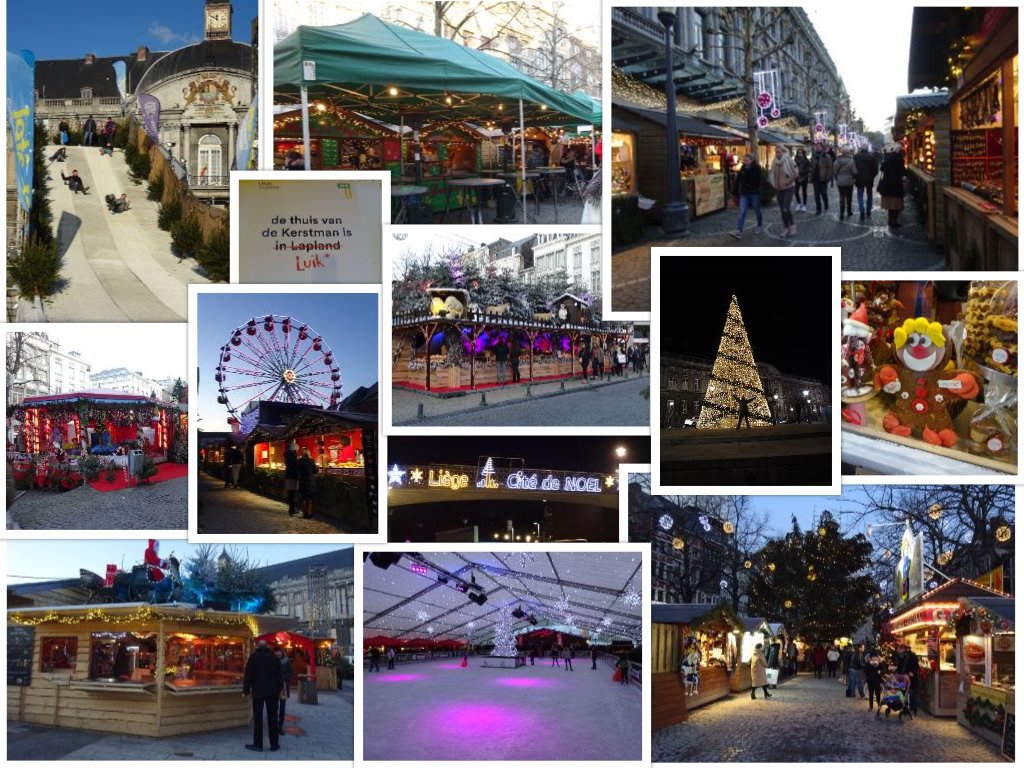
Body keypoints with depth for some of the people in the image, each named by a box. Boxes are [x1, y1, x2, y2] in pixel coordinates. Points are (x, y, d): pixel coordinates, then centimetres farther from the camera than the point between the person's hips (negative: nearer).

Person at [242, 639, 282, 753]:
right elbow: (279, 676, 11)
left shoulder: (253, 657, -3)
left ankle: (258, 744, -2)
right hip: (272, 692, 3)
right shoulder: (275, 658, 7)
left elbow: (248, 675, -6)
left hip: (258, 691, -3)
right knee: (272, 718, 6)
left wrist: (246, 691, -2)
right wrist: (278, 691, 19)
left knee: (258, 718, 0)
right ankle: (274, 744, 7)